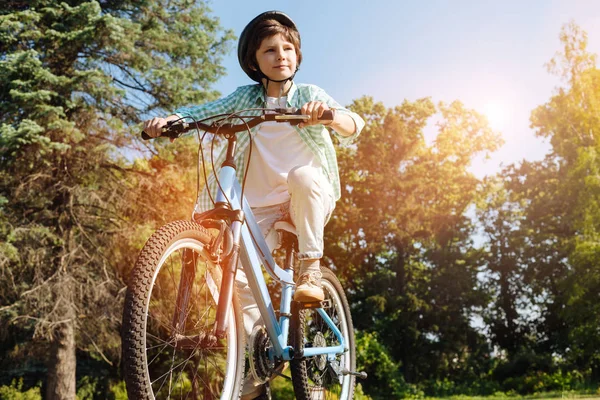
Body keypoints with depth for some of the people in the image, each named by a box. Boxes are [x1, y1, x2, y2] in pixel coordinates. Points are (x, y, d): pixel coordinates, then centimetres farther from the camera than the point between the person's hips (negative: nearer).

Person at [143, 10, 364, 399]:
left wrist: (328, 115, -38)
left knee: (302, 174, -34)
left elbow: (353, 126, -16)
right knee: (235, 272, -16)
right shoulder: (245, 99, 4)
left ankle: (311, 274, -24)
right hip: (261, 208, 2)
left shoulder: (309, 95, -1)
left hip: (310, 201, -1)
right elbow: (202, 112, -8)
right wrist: (170, 118, -29)